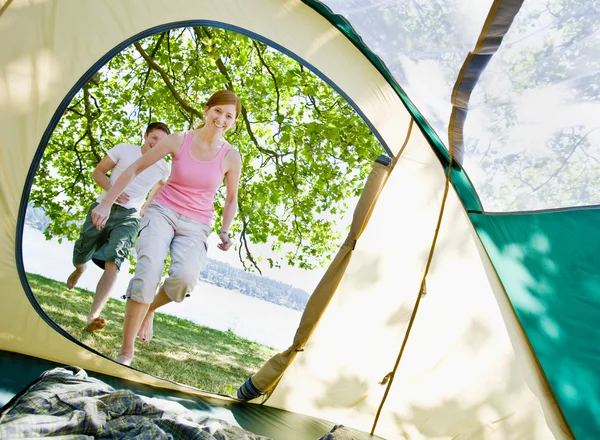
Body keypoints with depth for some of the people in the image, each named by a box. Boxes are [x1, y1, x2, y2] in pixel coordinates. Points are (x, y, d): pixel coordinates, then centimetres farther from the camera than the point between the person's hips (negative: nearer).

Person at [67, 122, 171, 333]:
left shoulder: (164, 169, 1)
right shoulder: (123, 149, -2)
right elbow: (98, 172, 4)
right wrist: (111, 190, -14)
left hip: (129, 216, -1)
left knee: (113, 261, -23)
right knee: (79, 258, 10)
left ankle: (93, 316, -29)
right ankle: (79, 270, 50)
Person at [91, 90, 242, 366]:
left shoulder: (231, 157, -2)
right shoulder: (178, 140, -4)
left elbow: (231, 200, 12)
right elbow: (135, 169, 3)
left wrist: (225, 231, -1)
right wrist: (107, 203, 2)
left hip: (196, 226, 1)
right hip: (162, 212, 0)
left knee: (186, 276, -30)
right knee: (149, 270, -27)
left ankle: (150, 309, 5)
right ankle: (126, 353, -12)